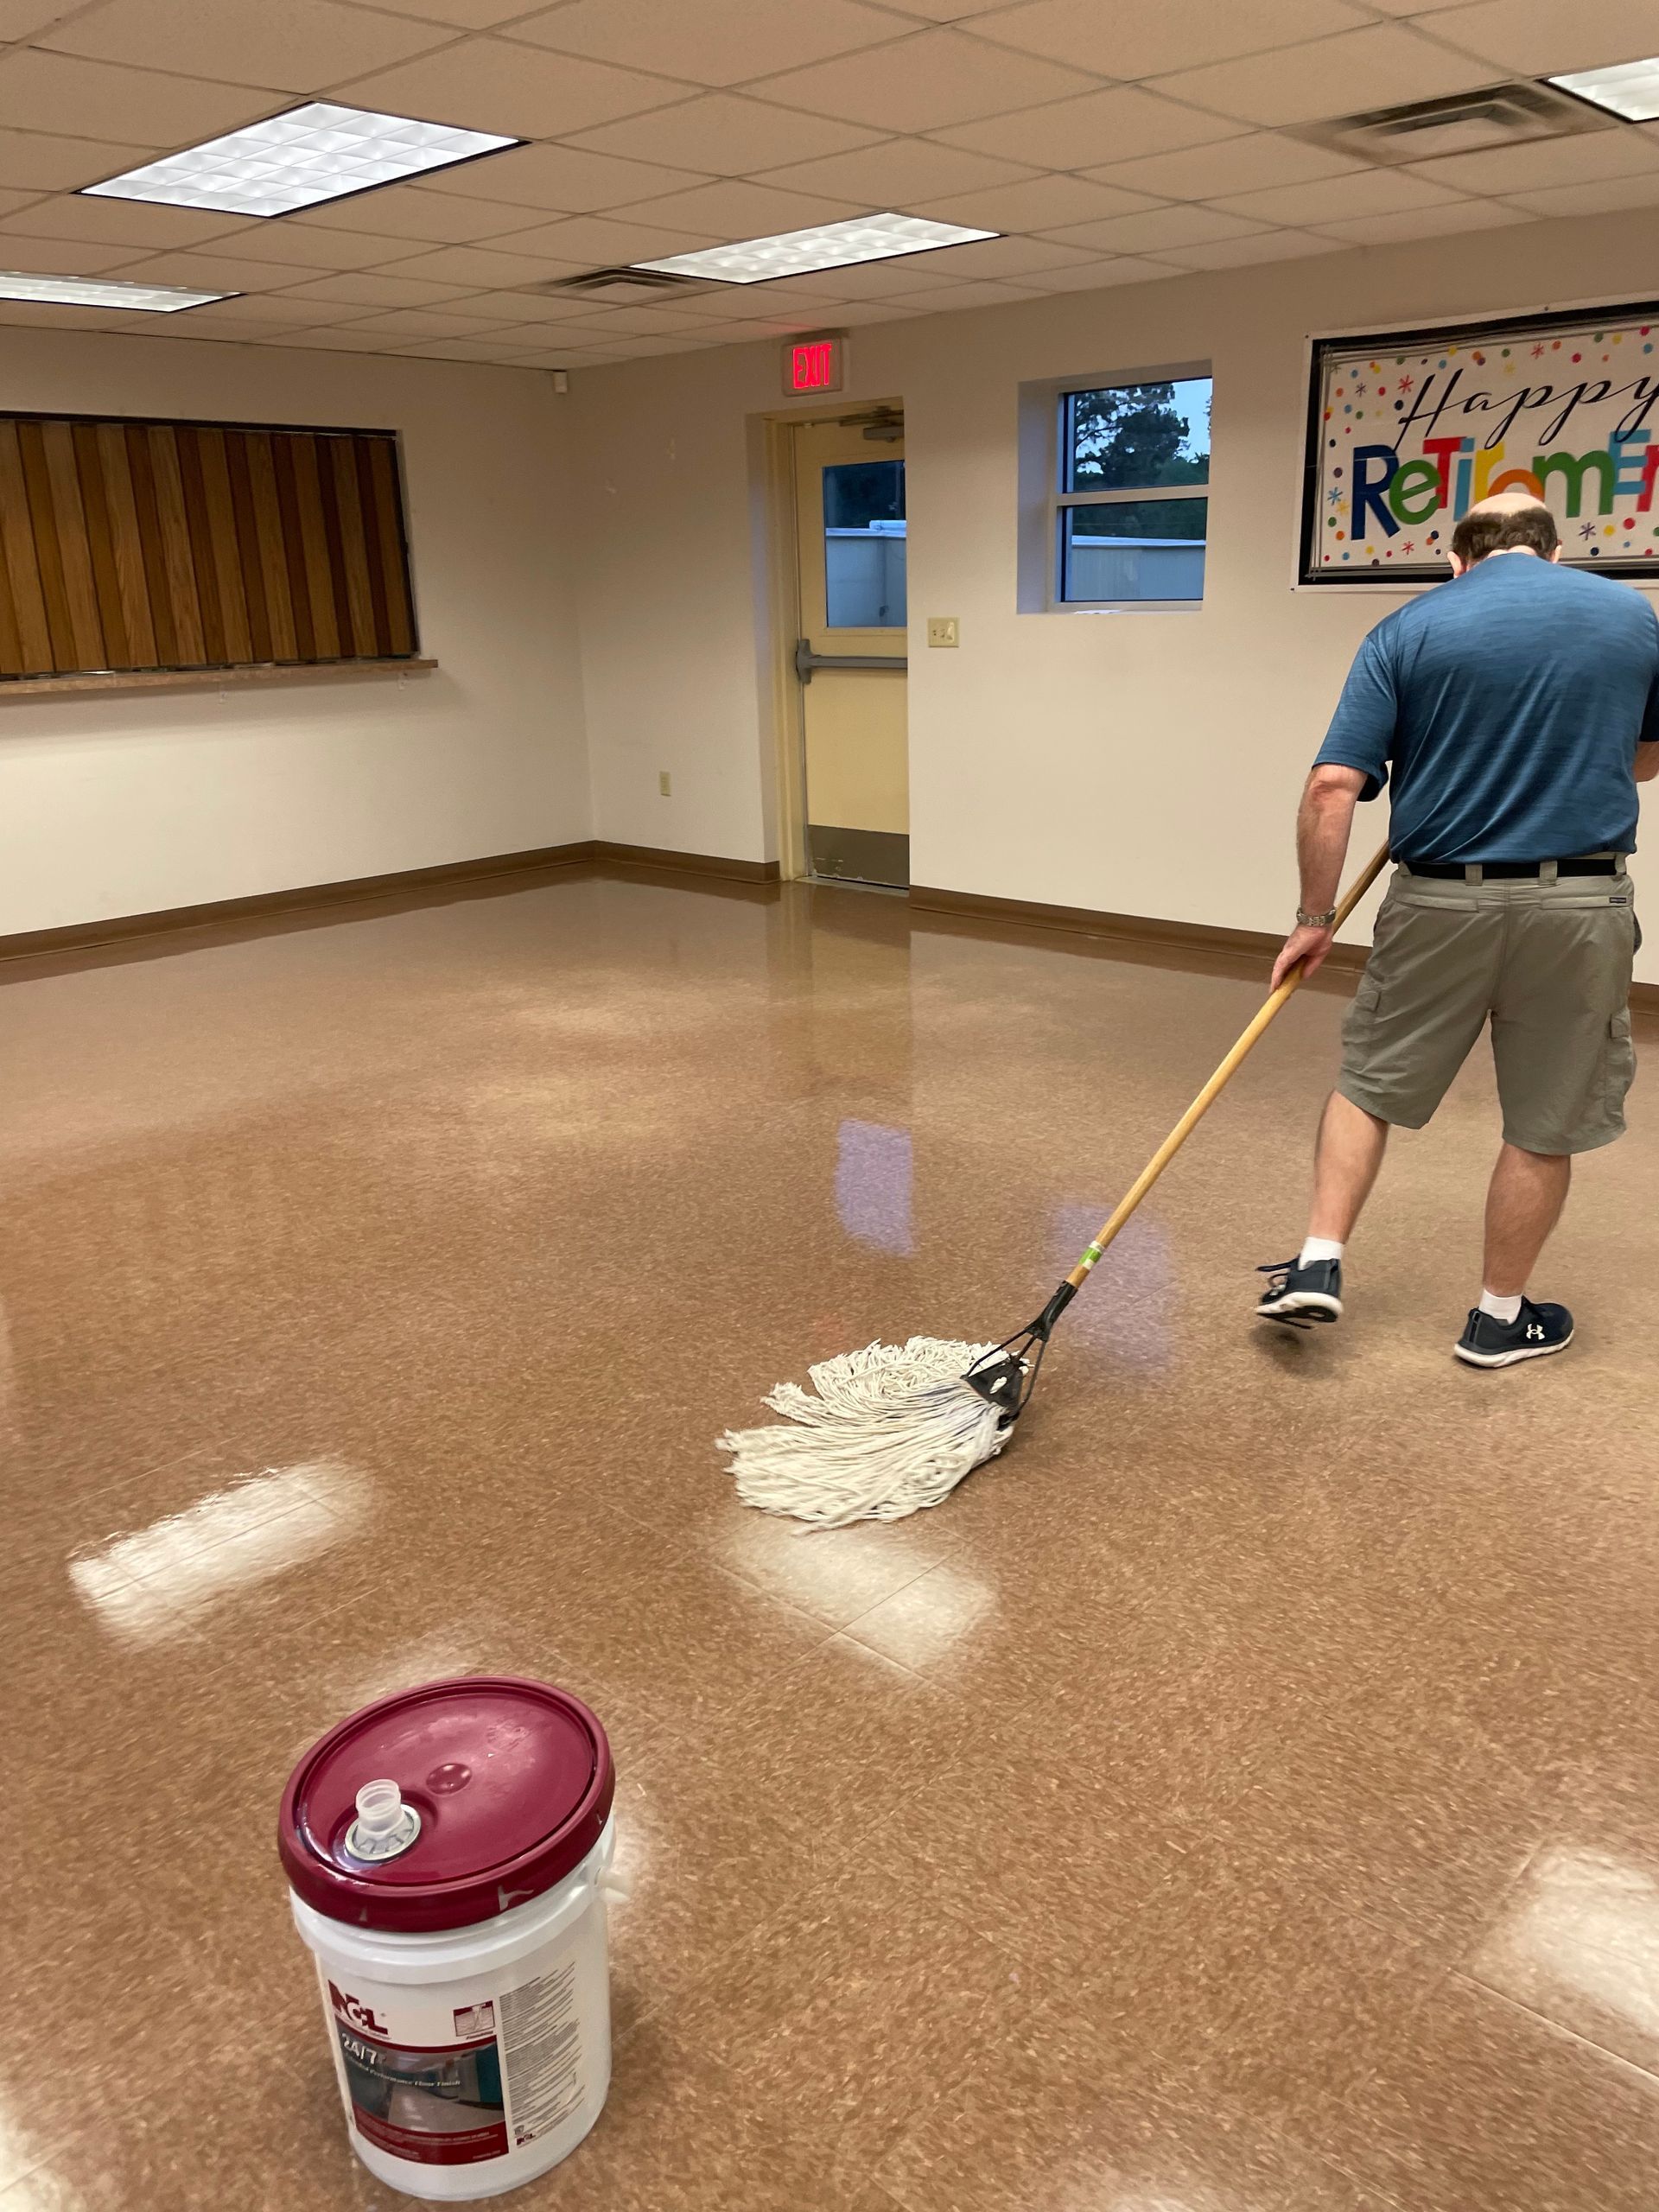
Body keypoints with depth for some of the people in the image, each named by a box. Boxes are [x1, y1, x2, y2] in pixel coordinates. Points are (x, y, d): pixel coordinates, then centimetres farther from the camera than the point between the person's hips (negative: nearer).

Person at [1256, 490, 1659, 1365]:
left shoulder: (1408, 629, -1)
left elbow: (1333, 786, -9)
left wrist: (1314, 919, -2)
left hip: (1439, 900, -1)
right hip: (1579, 903, 1)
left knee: (1371, 1083, 16)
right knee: (1544, 1124, 12)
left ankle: (1318, 1264, 11)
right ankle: (1500, 1317, 23)